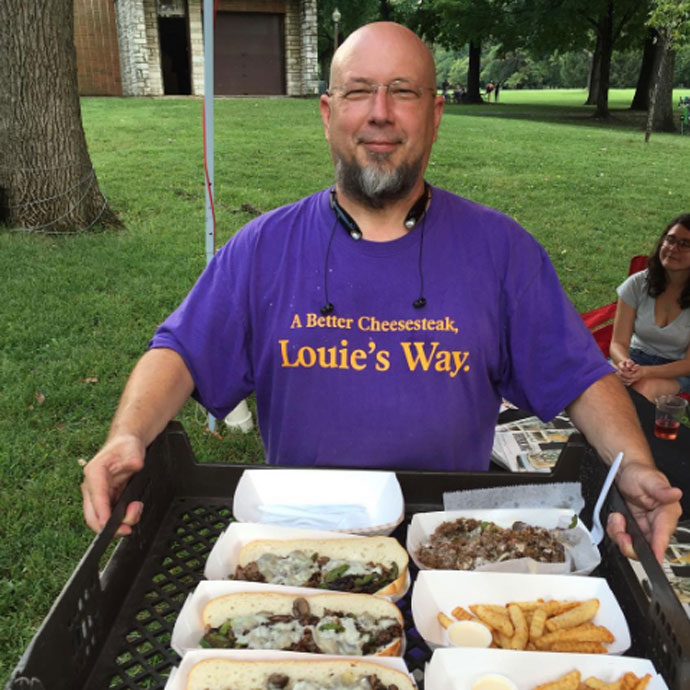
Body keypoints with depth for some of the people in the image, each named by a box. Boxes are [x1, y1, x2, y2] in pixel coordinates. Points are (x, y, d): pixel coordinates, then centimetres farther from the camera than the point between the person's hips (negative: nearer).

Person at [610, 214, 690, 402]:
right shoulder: (637, 284, -7)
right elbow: (618, 343, -8)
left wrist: (645, 372, -31)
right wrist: (624, 363, -33)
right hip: (636, 357, 2)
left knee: (642, 389, -35)